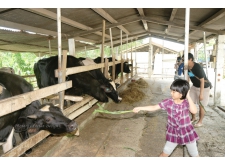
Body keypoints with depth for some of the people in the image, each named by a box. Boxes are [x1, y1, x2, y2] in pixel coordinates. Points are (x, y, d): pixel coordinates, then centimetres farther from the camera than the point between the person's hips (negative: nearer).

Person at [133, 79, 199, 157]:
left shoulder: (186, 102, -17)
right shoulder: (168, 102, -13)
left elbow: (194, 111, -36)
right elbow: (154, 107, -8)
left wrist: (188, 97, -33)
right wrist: (140, 108, -11)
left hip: (187, 132, -1)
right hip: (173, 132, 1)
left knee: (194, 154, 16)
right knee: (165, 153, 11)